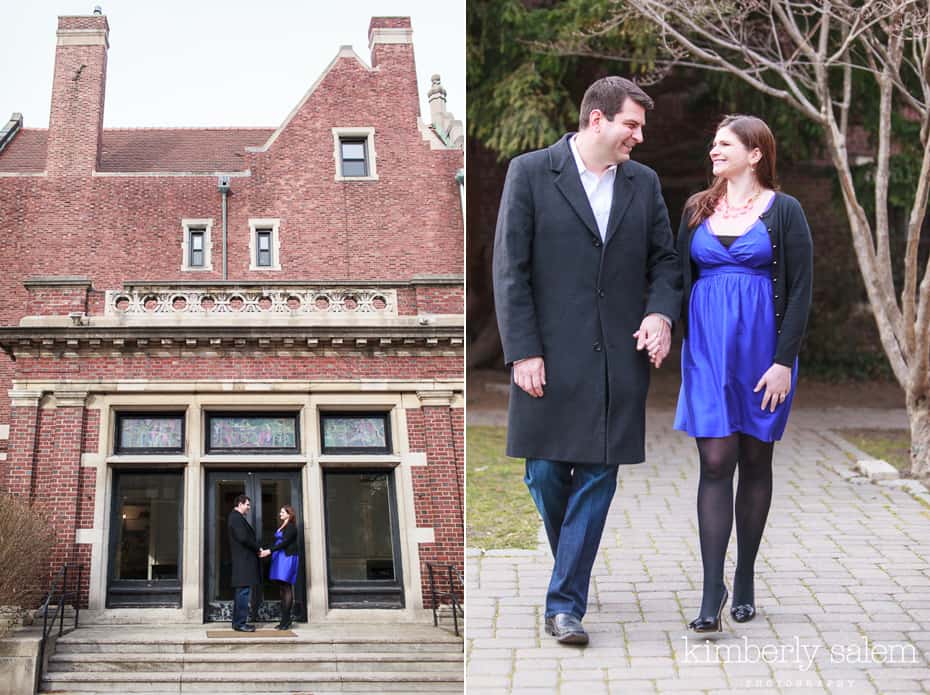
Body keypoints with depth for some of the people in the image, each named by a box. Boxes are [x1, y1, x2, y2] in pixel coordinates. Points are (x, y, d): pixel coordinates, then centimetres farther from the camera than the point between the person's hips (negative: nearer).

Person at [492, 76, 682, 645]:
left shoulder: (644, 183, 10)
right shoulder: (531, 173, -2)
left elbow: (664, 259, 16)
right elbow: (510, 270, -5)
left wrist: (661, 313, -4)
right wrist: (523, 351, -11)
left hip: (619, 360, 3)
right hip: (550, 357, -2)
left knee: (598, 477, -1)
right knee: (546, 472, 5)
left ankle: (566, 603, 5)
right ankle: (569, 570, 32)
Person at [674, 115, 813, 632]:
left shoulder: (784, 211, -1)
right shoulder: (697, 209, 9)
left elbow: (800, 290, -5)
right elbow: (680, 279, 13)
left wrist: (784, 361, -12)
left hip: (762, 347, -2)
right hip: (707, 348, 2)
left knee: (755, 460, 8)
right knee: (716, 462, -6)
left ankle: (745, 580, 20)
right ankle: (712, 592, -6)